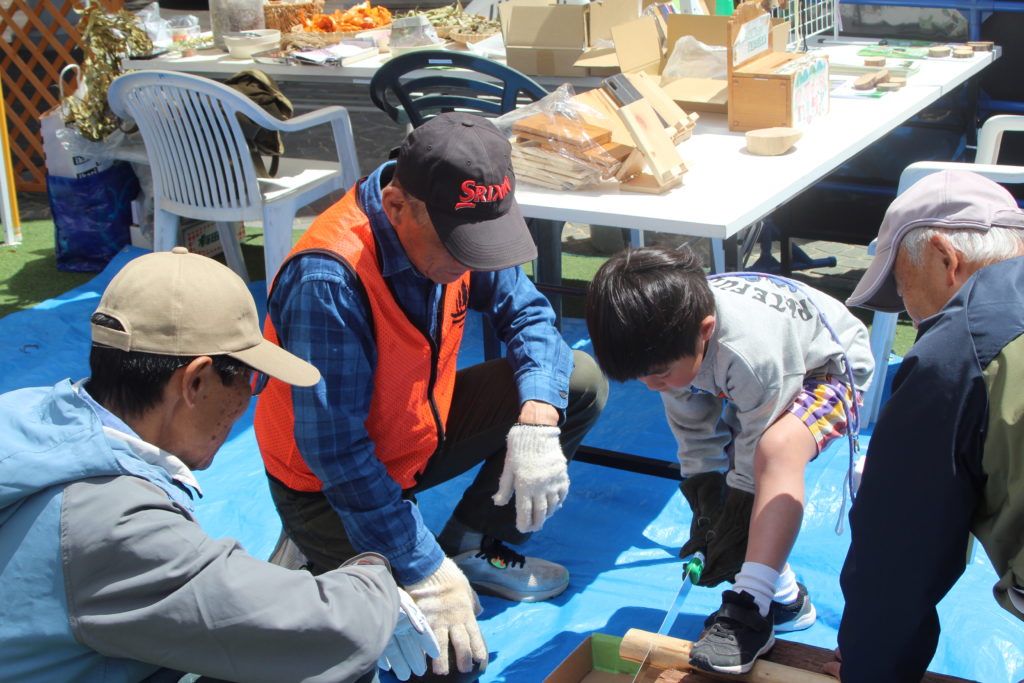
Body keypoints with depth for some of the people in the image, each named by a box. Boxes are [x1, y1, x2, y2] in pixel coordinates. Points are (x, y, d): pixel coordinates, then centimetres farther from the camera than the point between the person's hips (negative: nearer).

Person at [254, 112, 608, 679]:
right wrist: (426, 574, -30)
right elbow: (335, 450, -32)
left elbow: (525, 311, -2)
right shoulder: (328, 282, -35)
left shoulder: (452, 229, -13)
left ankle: (473, 547, 10)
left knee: (581, 382, -3)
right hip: (328, 484, -7)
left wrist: (538, 418, -23)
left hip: (421, 430, 8)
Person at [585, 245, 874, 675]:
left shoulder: (749, 350, -42)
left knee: (778, 447, -37)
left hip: (826, 369, -8)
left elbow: (759, 450, -29)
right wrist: (708, 512, -13)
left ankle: (748, 609, -34)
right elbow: (695, 435, -8)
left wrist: (736, 528, -23)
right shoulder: (670, 338, -20)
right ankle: (785, 600, 15)